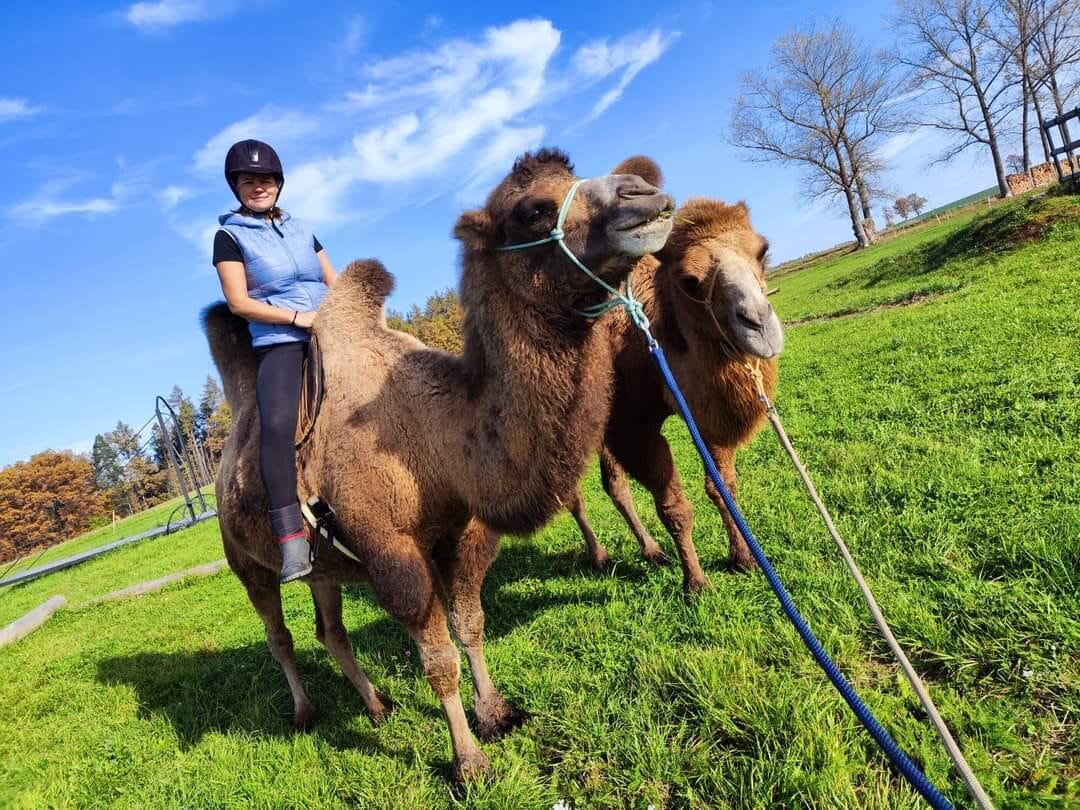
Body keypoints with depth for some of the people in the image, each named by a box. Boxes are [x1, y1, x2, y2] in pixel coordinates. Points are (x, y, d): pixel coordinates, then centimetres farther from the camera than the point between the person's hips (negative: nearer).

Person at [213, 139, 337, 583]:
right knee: (276, 424, -28)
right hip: (278, 341, -5)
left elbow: (337, 283, 19)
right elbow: (239, 302, -4)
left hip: (328, 331, 6)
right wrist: (298, 317, -12)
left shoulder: (301, 229, 19)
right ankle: (292, 538, -29)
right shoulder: (230, 236, 5)